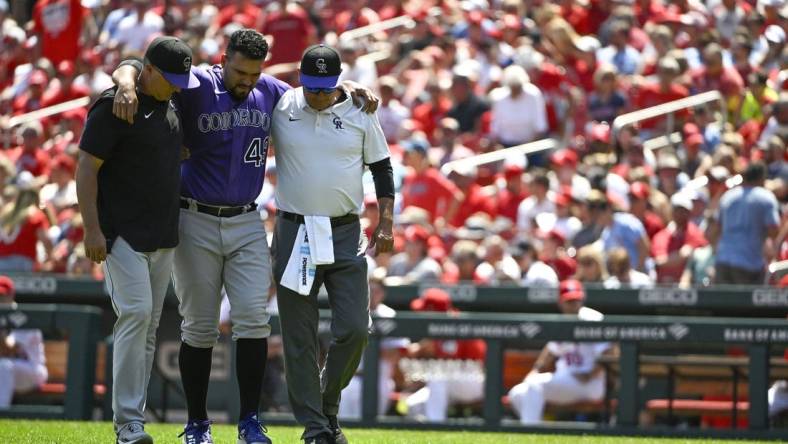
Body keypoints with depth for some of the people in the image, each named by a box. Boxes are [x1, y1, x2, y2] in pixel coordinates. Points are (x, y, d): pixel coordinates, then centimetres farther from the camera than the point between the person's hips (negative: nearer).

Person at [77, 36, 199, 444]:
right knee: (136, 314, -16)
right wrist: (92, 229, -18)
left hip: (163, 235, 8)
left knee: (149, 325, 7)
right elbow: (86, 168, -13)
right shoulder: (114, 106, -12)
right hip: (123, 234, -8)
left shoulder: (172, 105, 11)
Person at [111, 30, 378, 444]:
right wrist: (127, 84, -37)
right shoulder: (197, 86, -8)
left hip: (247, 224, 3)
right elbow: (133, 67, -13)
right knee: (199, 327, 4)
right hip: (196, 223, -3)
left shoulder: (270, 92, 5)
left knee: (253, 318, -7)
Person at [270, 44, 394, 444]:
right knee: (299, 338, -1)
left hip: (345, 235, 1)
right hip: (293, 234, -1)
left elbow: (381, 168, 9)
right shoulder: (280, 108, 0)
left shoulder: (360, 113, 3)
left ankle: (328, 407, 18)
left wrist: (385, 223, 1)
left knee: (354, 330, -5)